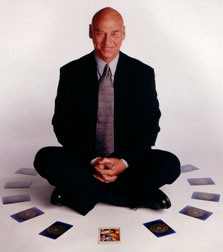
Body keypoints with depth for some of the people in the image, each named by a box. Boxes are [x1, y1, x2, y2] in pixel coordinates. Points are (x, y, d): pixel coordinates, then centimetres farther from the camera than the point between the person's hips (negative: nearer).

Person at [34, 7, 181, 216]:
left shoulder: (143, 73, -2)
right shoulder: (71, 73, -2)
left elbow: (150, 126, -3)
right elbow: (62, 125, -4)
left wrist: (124, 162, -18)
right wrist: (92, 160, -18)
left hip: (128, 161, 0)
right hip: (84, 159, 0)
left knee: (170, 164, -25)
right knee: (45, 158, -27)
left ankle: (83, 190, -17)